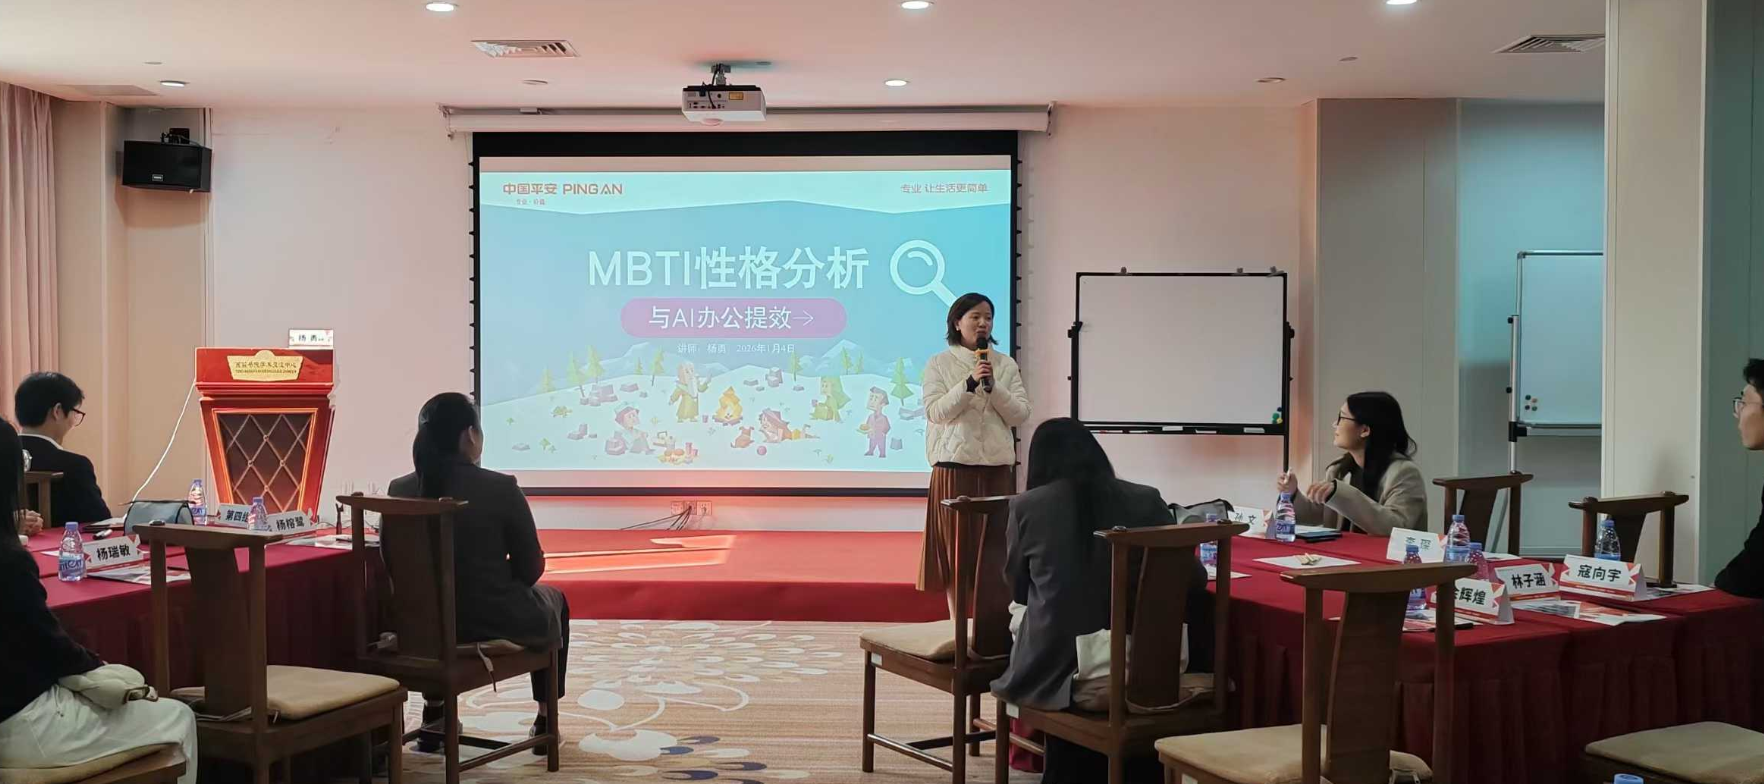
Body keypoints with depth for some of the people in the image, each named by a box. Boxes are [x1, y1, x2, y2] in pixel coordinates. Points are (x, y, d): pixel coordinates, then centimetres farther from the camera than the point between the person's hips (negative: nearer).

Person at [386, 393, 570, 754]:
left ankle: (434, 712, 36)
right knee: (554, 600, 29)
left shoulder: (399, 490, -6)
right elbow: (530, 568, -10)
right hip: (496, 621, -4)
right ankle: (545, 720, 31)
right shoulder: (500, 488, -18)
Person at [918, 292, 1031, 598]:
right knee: (956, 542, -1)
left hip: (997, 466, 3)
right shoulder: (939, 364, 2)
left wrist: (993, 387, -12)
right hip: (954, 465, -2)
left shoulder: (1006, 365, 9)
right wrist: (969, 384, -18)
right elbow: (934, 412, -8)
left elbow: (1021, 414, 2)